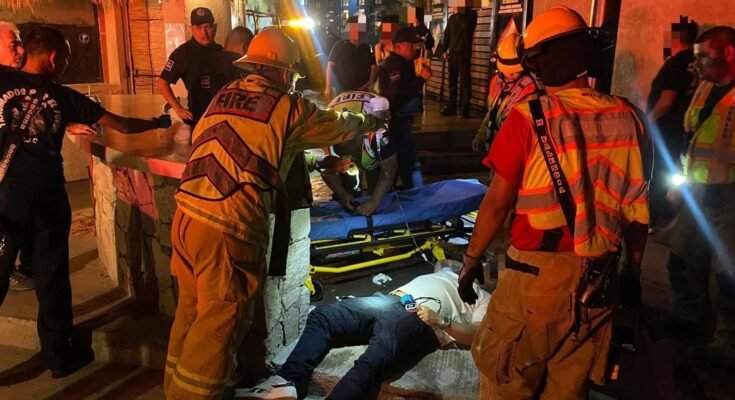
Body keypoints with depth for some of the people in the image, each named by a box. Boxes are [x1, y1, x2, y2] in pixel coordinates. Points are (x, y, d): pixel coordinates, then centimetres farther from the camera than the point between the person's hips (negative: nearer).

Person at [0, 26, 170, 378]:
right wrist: (159, 123, 23)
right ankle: (59, 356, 24)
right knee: (52, 279, 11)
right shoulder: (64, 96, 3)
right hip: (47, 198, 0)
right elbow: (123, 126, 8)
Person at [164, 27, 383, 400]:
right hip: (227, 229, -7)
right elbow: (340, 126, 14)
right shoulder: (288, 107, -1)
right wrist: (371, 121, 35)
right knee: (218, 323, 9)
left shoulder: (224, 94, 14)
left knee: (191, 311, 23)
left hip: (186, 215, 7)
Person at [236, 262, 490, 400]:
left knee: (372, 363, -38)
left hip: (419, 319, -7)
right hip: (391, 301, 8)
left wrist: (440, 322, -12)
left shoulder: (484, 298, 19)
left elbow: (477, 335, 2)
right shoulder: (449, 272, 40)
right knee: (322, 316, -18)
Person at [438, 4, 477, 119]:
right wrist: (444, 50, 7)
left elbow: (466, 26, -20)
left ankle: (464, 110, -8)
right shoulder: (452, 18, 13)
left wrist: (458, 13, -12)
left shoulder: (471, 14, 0)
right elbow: (446, 34, 16)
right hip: (452, 53, 5)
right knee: (452, 82, 9)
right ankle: (451, 107, 17)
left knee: (465, 81, -7)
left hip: (464, 54, -5)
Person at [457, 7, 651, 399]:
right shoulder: (628, 119, -2)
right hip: (598, 276, 5)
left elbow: (497, 201, -11)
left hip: (536, 272, -4)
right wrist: (633, 270, 18)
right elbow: (638, 209, 5)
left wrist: (471, 259, 3)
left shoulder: (529, 117, -15)